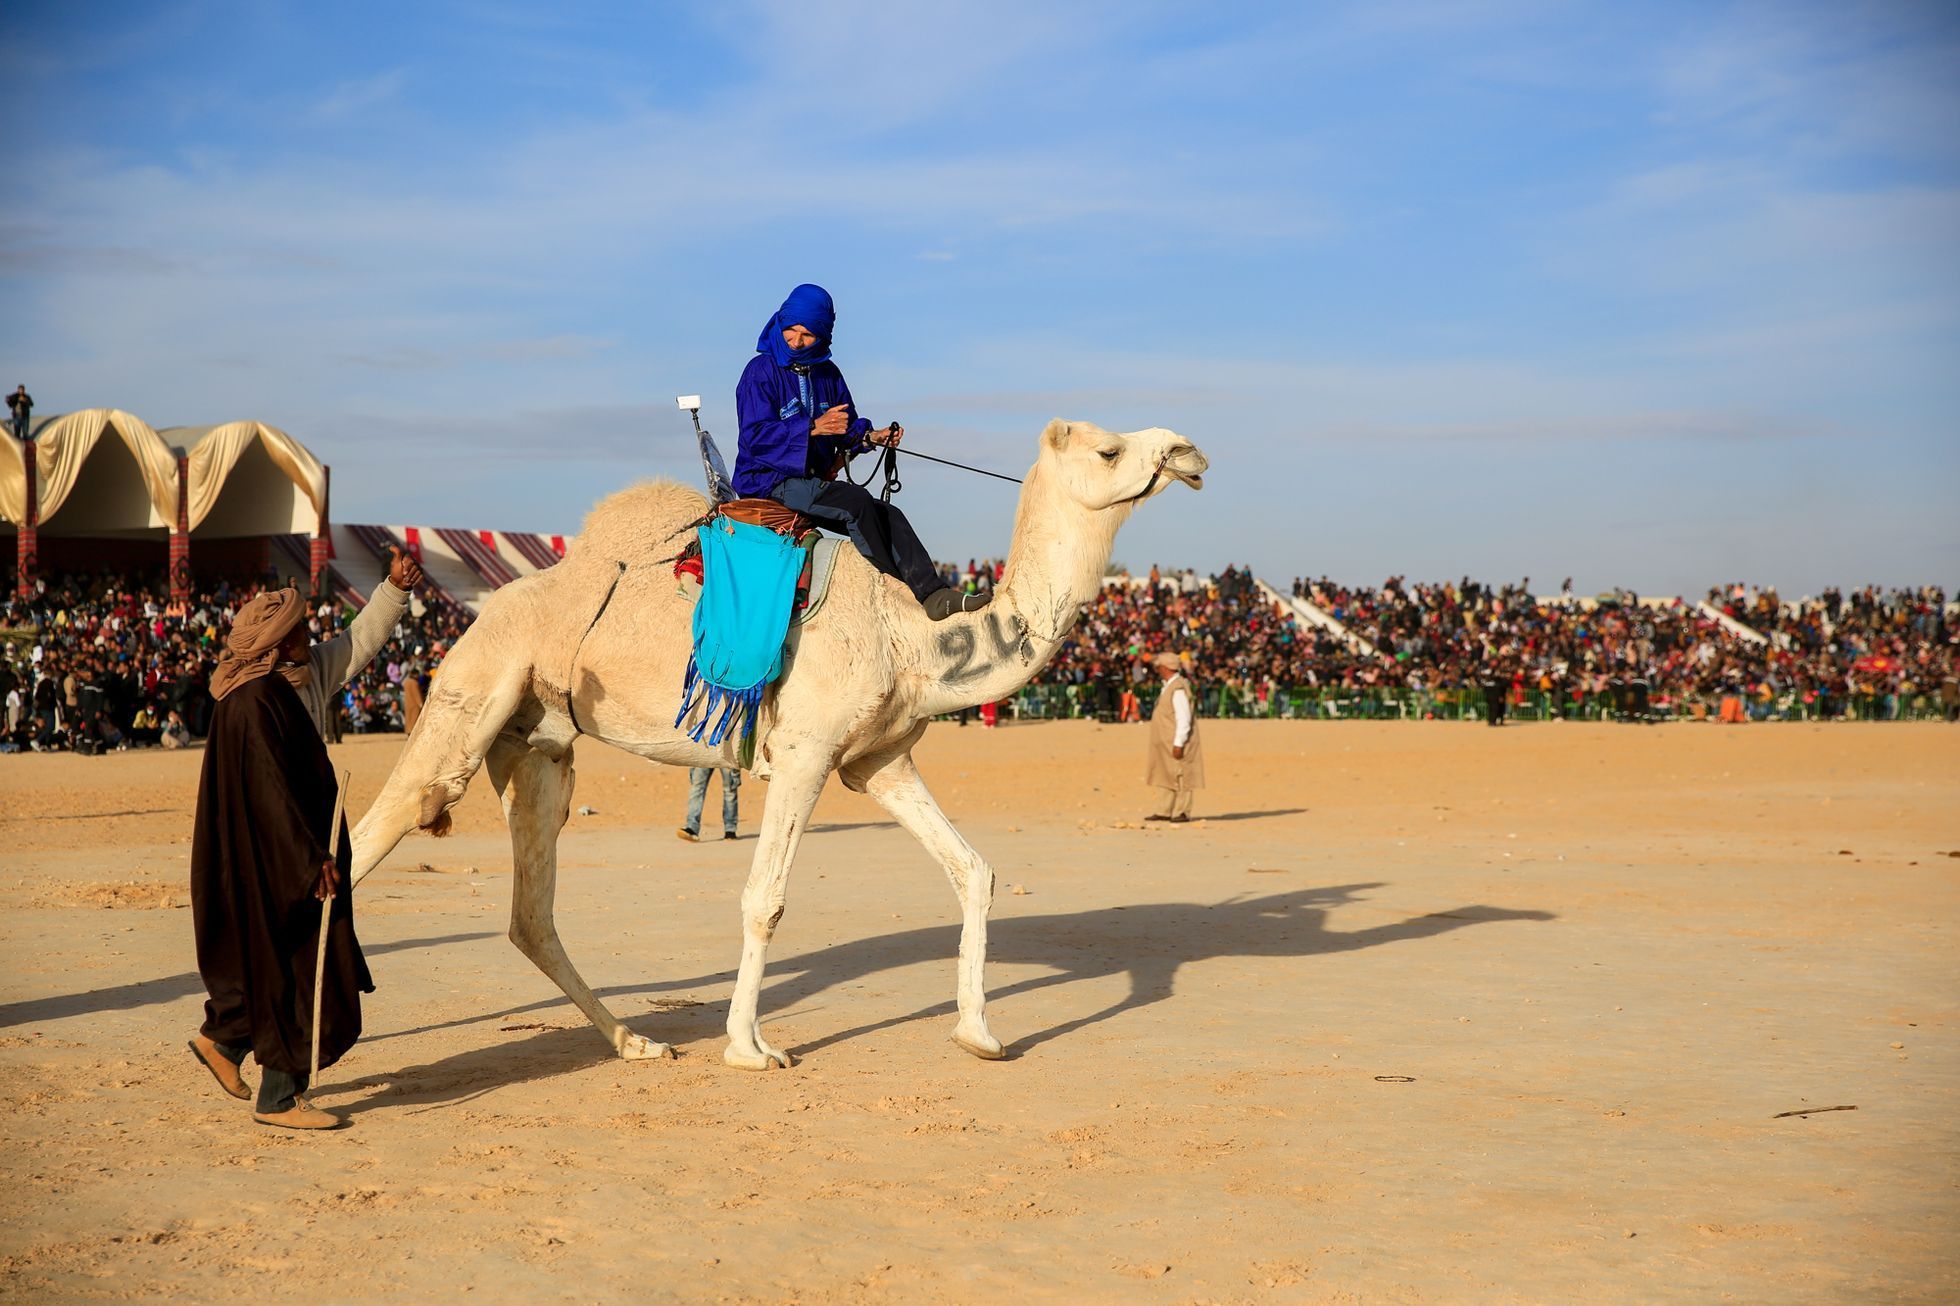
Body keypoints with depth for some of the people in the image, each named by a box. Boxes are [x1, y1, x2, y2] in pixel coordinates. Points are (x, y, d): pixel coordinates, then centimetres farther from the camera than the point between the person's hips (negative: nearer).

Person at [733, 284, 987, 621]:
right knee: (856, 501, -28)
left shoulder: (827, 374, 13)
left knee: (889, 516, -12)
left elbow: (848, 425, 19)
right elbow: (756, 435, -18)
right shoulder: (761, 372, -8)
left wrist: (870, 437, -5)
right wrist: (814, 427, -28)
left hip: (814, 480, 7)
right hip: (769, 480, -7)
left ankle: (934, 594, -21)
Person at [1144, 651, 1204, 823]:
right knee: (1169, 776, 14)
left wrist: (1178, 744, -23)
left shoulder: (1178, 688, -18)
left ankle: (1182, 812, 2)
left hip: (1177, 744, -10)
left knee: (1180, 776, -3)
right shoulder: (1168, 686, 13)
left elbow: (1184, 719, -22)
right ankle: (1166, 811, 20)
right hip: (1167, 743, 10)